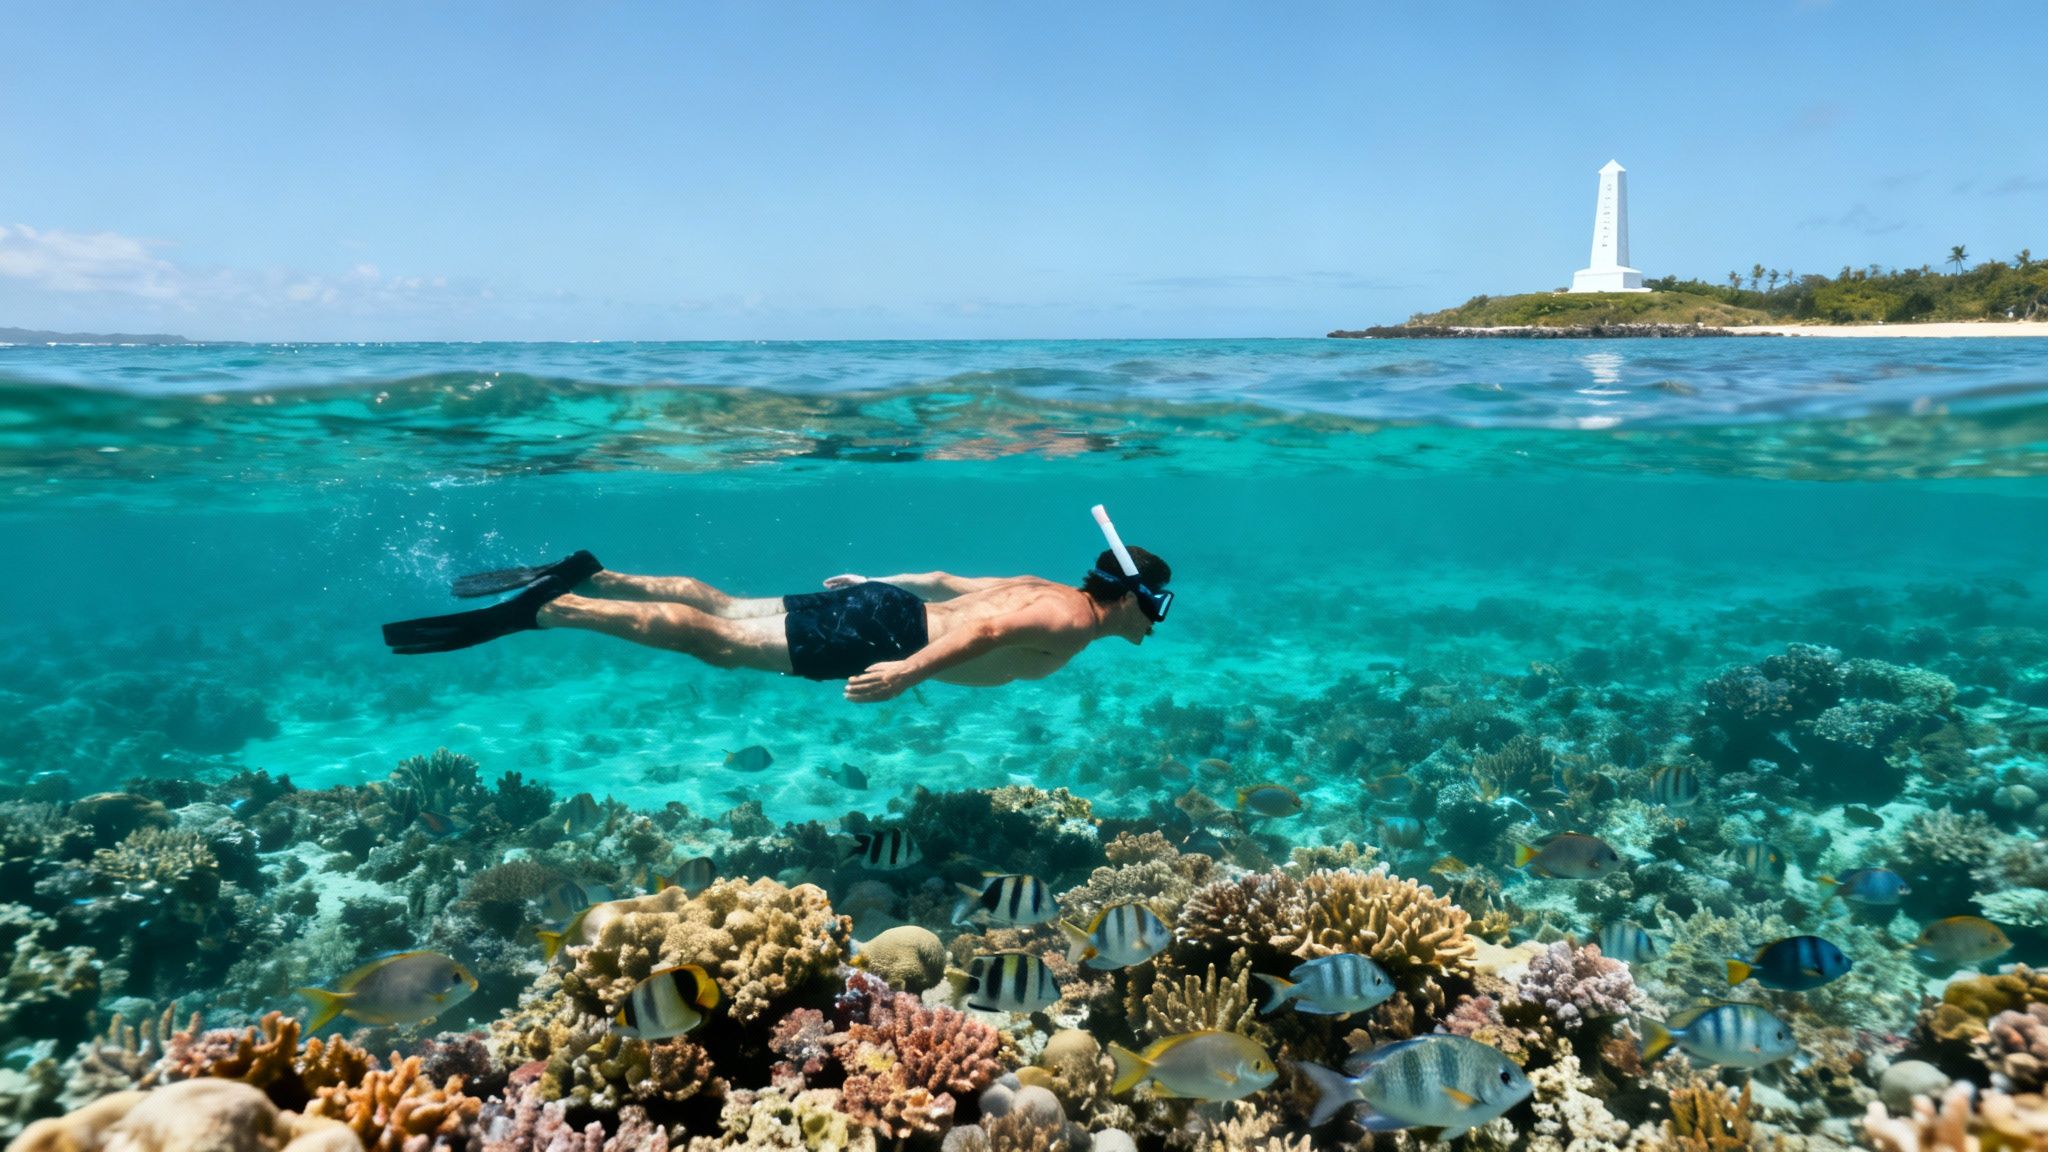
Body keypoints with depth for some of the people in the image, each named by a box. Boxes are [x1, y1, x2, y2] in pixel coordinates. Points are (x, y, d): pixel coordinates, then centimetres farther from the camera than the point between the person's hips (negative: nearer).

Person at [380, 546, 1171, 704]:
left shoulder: (1045, 590, 20)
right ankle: (536, 609, -13)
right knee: (710, 641, -11)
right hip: (876, 629, -8)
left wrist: (873, 584, 33)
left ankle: (582, 575, 11)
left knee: (721, 610, 12)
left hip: (878, 604, 8)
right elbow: (987, 630, -29)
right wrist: (909, 671, -37)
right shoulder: (1070, 624, -10)